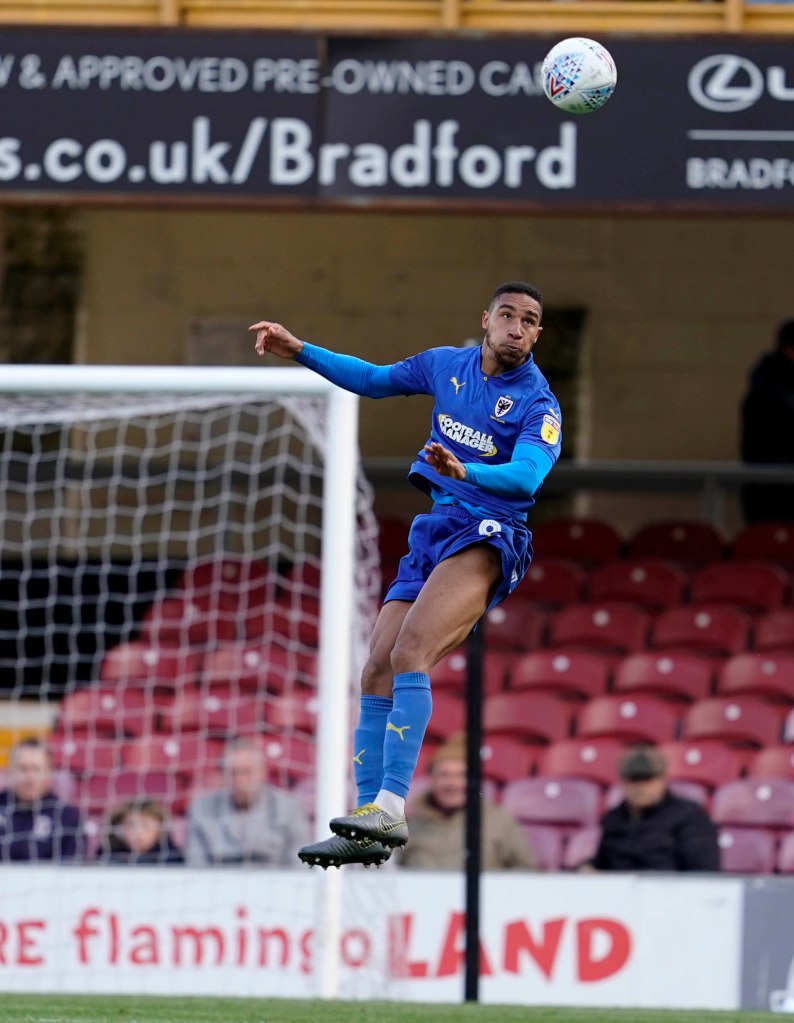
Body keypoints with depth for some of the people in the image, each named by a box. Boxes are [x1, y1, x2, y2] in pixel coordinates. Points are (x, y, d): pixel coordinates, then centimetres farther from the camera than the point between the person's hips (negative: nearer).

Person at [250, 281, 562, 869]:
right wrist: (300, 351, 19)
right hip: (432, 533, 7)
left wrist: (464, 470, -43)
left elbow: (526, 475, -25)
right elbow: (374, 380, 26)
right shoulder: (447, 366, 11)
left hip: (486, 535, -7)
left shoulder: (539, 407, -7)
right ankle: (368, 833, 2)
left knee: (409, 654, -27)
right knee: (377, 675, -2)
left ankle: (391, 808, -33)